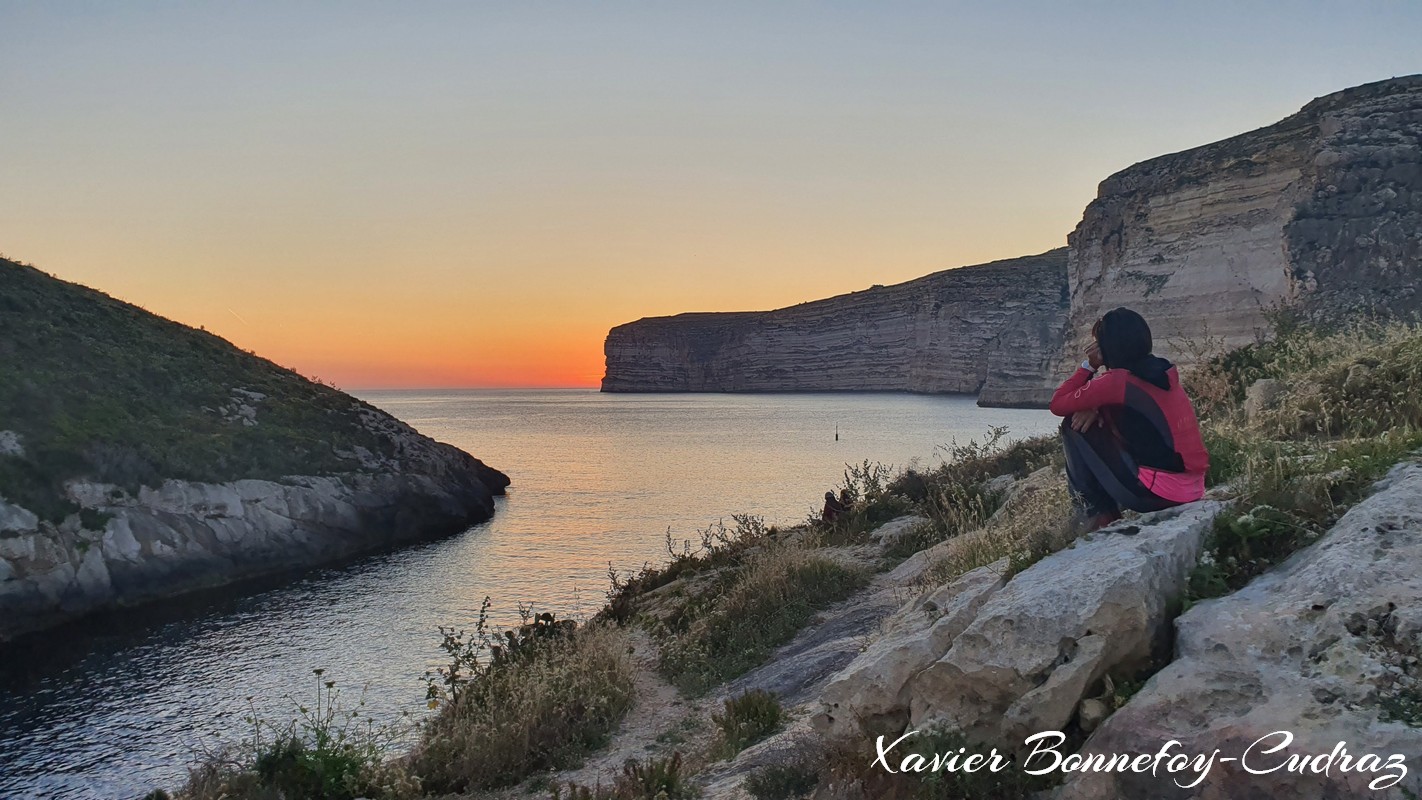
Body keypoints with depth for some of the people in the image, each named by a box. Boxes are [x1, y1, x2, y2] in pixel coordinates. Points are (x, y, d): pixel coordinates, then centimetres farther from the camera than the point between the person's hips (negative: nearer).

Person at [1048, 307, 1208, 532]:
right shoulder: (1164, 372, 10)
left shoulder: (1117, 381, -13)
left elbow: (1058, 404, -3)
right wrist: (1096, 409, 5)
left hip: (1157, 492, -8)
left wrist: (1089, 365, 3)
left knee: (1074, 426, 1)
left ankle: (1097, 513, 6)